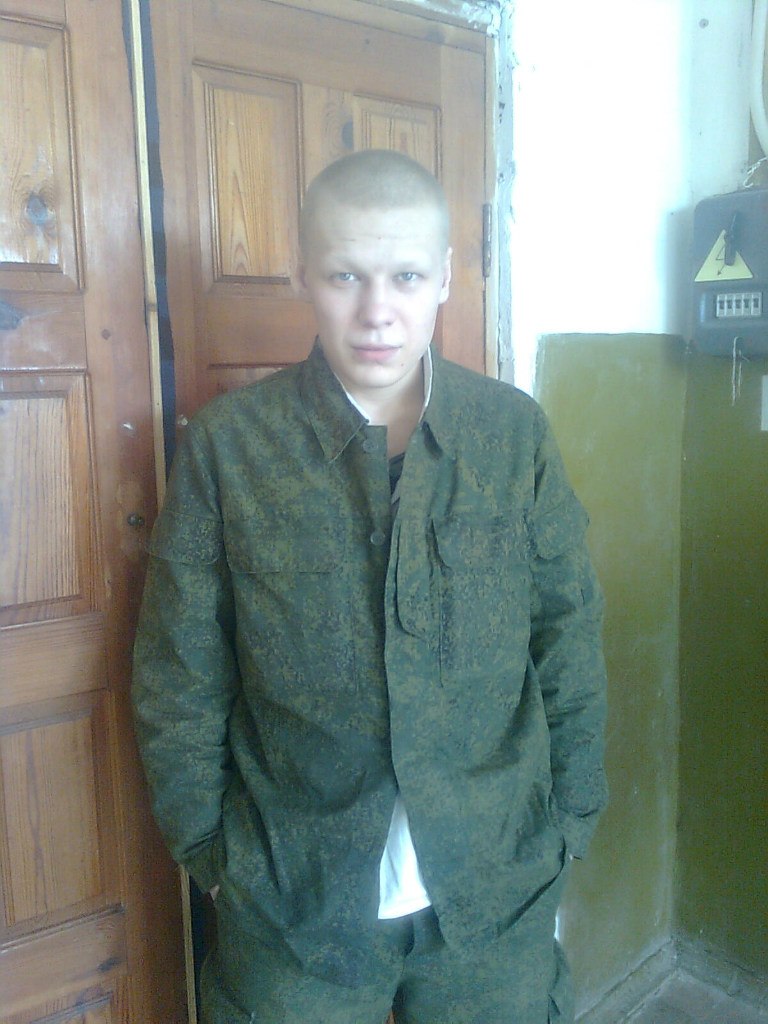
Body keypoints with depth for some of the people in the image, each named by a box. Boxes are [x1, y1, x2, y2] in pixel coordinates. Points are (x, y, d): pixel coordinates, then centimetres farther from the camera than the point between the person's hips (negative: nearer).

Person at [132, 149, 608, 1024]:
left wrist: (569, 820, 3)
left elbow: (569, 641, 1)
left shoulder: (516, 432, -6)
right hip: (291, 896, -1)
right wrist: (211, 853, -1)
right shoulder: (227, 443, -10)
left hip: (498, 889, 2)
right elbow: (179, 682, -4)